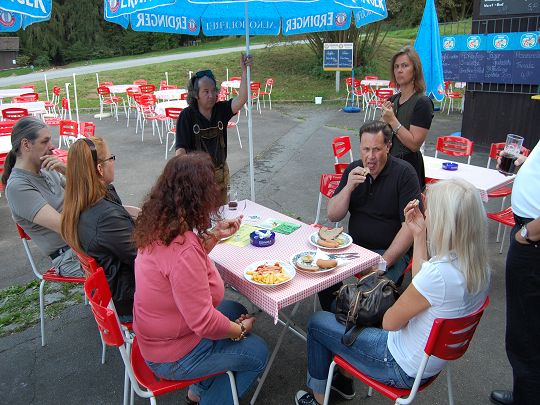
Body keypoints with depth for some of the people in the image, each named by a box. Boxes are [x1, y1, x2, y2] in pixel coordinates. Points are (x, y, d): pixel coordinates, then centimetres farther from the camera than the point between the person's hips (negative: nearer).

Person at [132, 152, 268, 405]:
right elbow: (204, 322, -31)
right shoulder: (183, 248, -36)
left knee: (235, 310, 24)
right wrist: (240, 329, -14)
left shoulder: (160, 225, -8)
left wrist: (215, 235, 4)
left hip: (156, 333, 9)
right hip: (172, 356, -8)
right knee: (257, 352, 7)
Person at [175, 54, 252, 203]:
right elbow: (181, 149, -17)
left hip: (220, 171, 4)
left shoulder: (221, 110, -5)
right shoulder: (187, 116, -14)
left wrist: (245, 71, -31)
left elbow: (241, 99, -22)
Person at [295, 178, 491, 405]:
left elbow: (390, 322, -22)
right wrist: (419, 236, 0)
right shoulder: (477, 265, -10)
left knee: (317, 322, 7)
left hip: (403, 369, -8)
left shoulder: (440, 272, -36)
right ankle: (344, 378, 39)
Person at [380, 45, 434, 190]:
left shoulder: (422, 103, -11)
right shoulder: (392, 100, 9)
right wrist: (383, 119, -7)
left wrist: (393, 120, -18)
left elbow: (414, 144, -19)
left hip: (408, 166, -6)